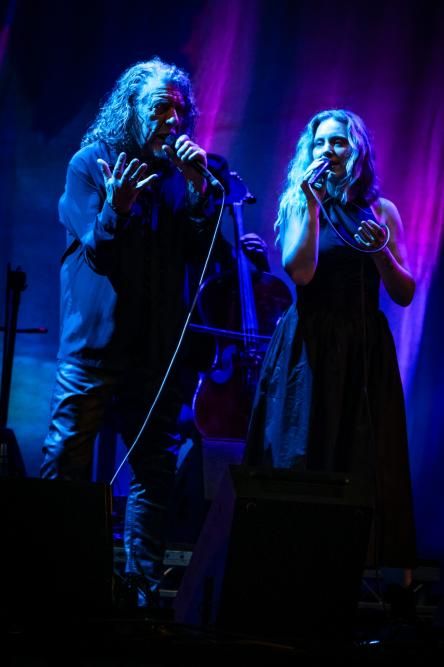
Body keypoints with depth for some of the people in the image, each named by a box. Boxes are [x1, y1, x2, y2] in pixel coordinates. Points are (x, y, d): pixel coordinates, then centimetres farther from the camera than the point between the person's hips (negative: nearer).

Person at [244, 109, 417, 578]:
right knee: (301, 459, -3)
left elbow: (404, 295, 7)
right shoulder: (298, 204, 5)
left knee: (365, 462, 0)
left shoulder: (380, 210, 9)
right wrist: (314, 205, -13)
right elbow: (300, 272, -13)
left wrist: (380, 253, -9)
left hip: (365, 350, 2)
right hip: (309, 346, -2)